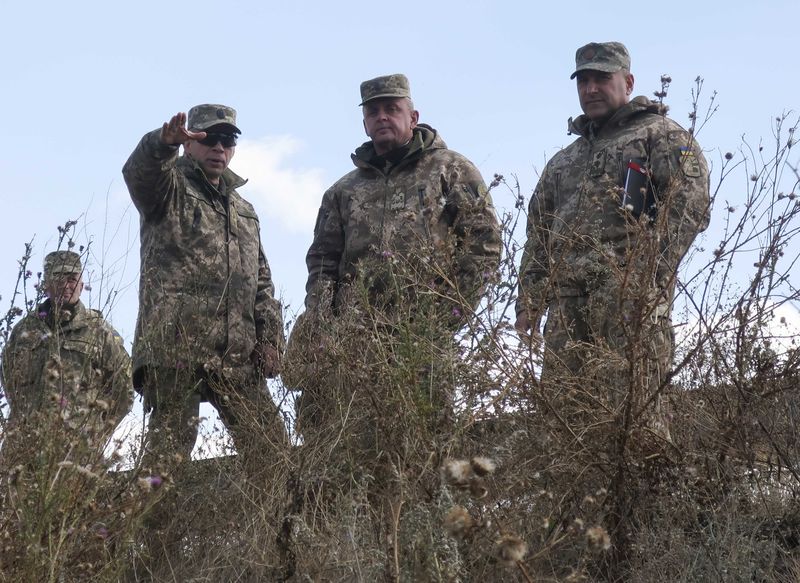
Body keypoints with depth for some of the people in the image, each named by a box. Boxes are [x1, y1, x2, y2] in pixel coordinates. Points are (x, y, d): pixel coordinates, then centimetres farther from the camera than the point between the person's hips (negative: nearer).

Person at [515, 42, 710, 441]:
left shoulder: (662, 135, 12)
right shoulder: (563, 162, 32)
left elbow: (688, 204, -4)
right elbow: (538, 235, 28)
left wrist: (653, 272, -15)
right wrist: (529, 300, 15)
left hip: (629, 289, -6)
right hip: (567, 297, 6)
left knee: (632, 404, -16)